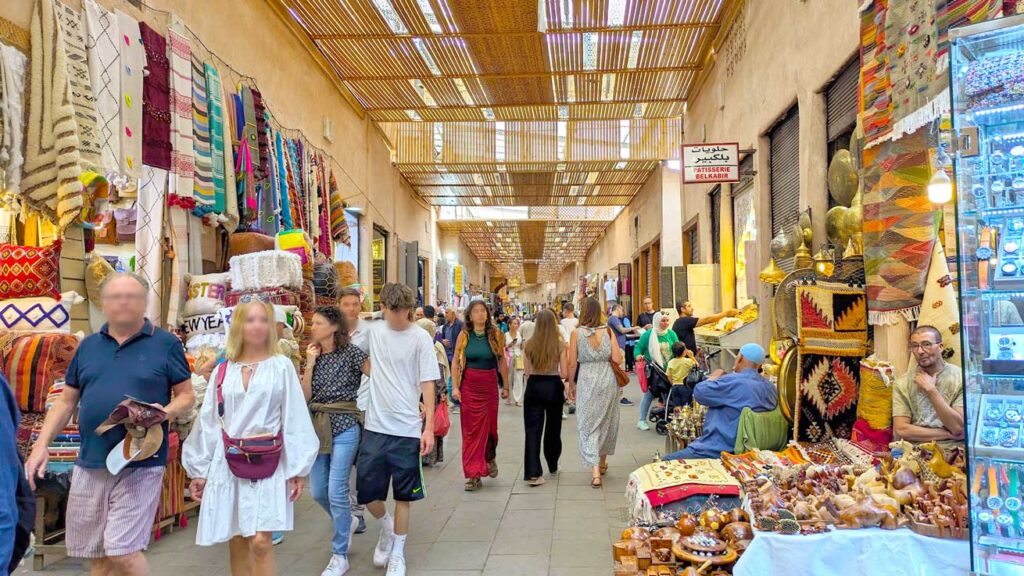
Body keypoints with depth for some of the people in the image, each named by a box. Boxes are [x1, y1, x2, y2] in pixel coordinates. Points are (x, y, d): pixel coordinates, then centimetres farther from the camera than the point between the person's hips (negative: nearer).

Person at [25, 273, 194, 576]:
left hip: (140, 464, -5)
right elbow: (66, 402, 15)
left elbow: (187, 396, 0)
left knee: (122, 551, -8)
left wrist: (164, 412, -19)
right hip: (90, 465, 5)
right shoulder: (88, 346, 11)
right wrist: (41, 445, 5)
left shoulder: (166, 344, -2)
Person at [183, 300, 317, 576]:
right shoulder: (222, 371, 7)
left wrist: (298, 469, -5)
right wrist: (199, 470, 9)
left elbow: (295, 420, -3)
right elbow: (207, 423, 10)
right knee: (237, 543, 10)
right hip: (228, 465, 3)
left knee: (260, 542, -9)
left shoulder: (282, 367, -1)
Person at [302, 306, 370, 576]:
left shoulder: (351, 352, -7)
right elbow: (305, 396, 3)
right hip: (318, 427, 6)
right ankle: (347, 521, 41)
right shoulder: (315, 354, 9)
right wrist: (310, 363, -5)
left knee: (336, 491, -6)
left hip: (344, 427, -6)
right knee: (318, 492, 11)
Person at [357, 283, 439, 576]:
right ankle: (386, 526, 38)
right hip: (375, 426, 4)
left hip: (406, 429, -3)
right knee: (366, 491, 8)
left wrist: (429, 428, -11)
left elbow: (427, 385, -8)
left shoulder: (420, 338, -8)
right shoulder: (374, 331, 3)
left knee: (403, 495, 8)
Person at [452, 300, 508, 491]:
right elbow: (455, 362, 0)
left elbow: (502, 361, 3)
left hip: (489, 385, 0)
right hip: (469, 386, 0)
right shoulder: (464, 335, -1)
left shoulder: (495, 334, -2)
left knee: (489, 426, 10)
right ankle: (473, 474, 10)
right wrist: (455, 387, -6)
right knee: (470, 429, 3)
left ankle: (490, 458, 39)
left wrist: (505, 386, 5)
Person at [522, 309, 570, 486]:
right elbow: (564, 374, -8)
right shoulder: (560, 344, -8)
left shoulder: (529, 344, -3)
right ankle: (553, 467, 34)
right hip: (553, 387, 0)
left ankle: (533, 473, -5)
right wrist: (566, 382, 14)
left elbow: (526, 372, 2)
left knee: (533, 430, 3)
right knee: (553, 428, 17)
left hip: (533, 386, 1)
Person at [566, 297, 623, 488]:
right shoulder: (607, 331, -2)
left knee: (588, 424, 3)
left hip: (587, 381, -2)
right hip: (607, 380, 3)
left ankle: (595, 471, -8)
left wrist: (572, 385, 9)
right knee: (606, 420, 19)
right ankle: (602, 462, 35)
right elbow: (618, 359, -6)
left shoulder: (577, 333, -7)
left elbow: (572, 364, -4)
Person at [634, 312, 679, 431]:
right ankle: (642, 420, 7)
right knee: (649, 394, -3)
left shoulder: (671, 334, 2)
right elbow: (639, 347, -3)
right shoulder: (647, 335, -7)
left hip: (669, 370, 4)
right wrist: (638, 355, -22)